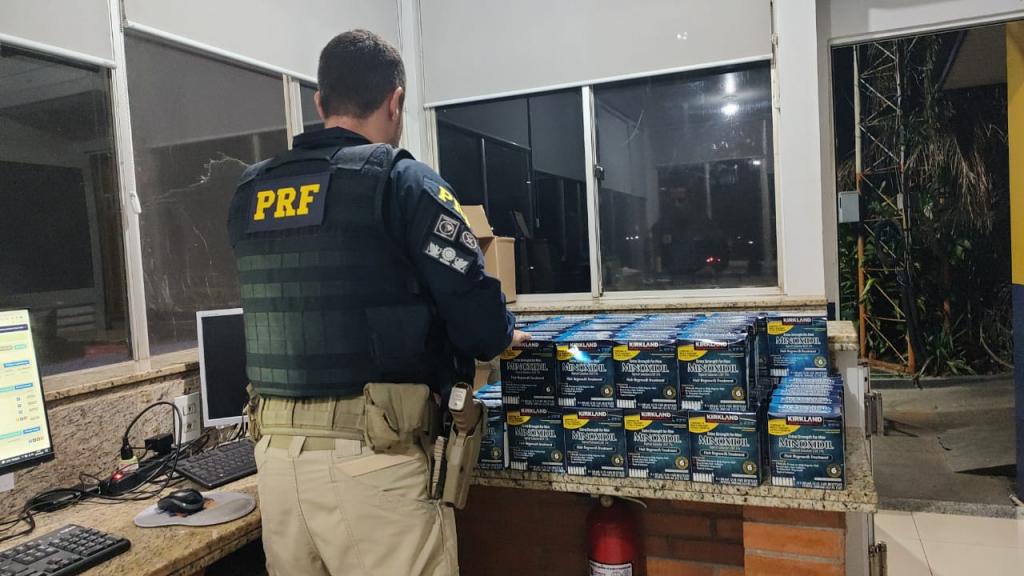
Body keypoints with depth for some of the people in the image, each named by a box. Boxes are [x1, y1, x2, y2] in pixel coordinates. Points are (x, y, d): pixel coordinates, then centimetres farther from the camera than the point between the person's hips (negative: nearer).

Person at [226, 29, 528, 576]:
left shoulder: (250, 193, 9)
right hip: (368, 457, -6)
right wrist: (501, 334, 11)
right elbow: (479, 321, -12)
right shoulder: (401, 180, -8)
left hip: (276, 448, 6)